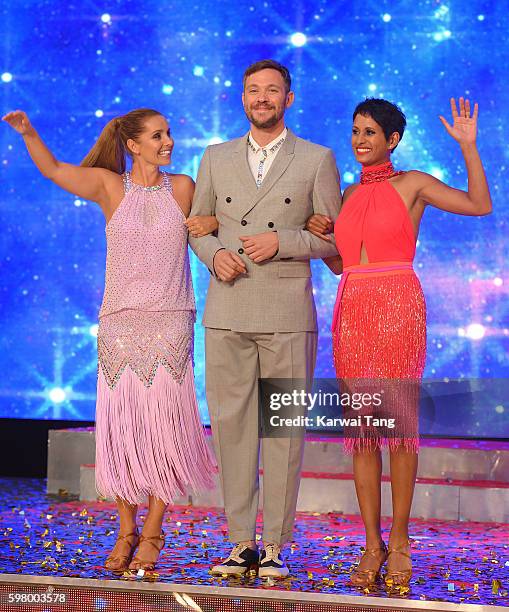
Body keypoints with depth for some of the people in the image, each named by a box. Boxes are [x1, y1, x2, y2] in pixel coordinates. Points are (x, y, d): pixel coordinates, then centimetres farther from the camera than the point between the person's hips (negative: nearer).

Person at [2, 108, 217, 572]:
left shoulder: (184, 188, 7)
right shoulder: (110, 186, 5)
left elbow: (215, 220, 21)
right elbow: (52, 168, 3)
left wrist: (212, 223, 0)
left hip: (170, 324, 0)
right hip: (120, 322, 0)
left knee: (162, 427, -4)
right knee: (120, 427, 0)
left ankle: (152, 533, 8)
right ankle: (126, 532, 14)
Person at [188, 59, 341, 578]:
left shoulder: (317, 160, 7)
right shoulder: (216, 159, 15)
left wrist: (282, 241, -10)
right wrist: (214, 254, -2)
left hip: (287, 316, -2)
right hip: (227, 315, 3)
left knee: (284, 430, -2)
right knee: (231, 427, 1)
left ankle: (274, 546, 4)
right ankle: (241, 542, 9)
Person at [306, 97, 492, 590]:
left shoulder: (412, 185, 4)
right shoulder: (349, 195, 18)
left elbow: (480, 204, -6)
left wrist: (468, 146, -9)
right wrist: (320, 236, 5)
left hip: (398, 308, -5)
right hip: (351, 309, 5)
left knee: (399, 420, -5)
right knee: (360, 426, 2)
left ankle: (399, 540, 5)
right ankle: (372, 544, 7)